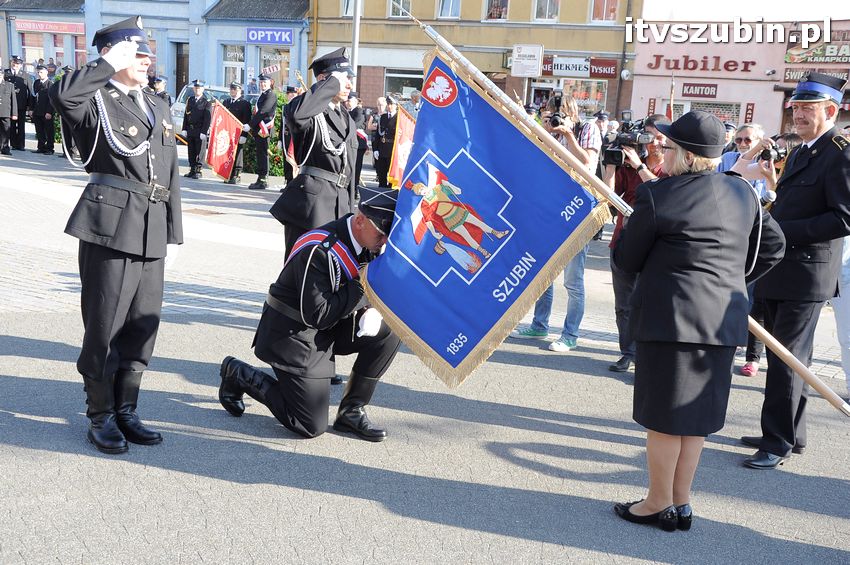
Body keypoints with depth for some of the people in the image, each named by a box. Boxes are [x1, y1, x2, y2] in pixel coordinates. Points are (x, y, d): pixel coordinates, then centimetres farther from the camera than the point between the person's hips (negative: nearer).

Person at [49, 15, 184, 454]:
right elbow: (61, 95, -26)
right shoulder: (95, 99, 0)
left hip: (152, 232, 6)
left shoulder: (159, 109, 19)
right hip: (110, 225, -6)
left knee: (142, 327, 10)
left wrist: (174, 231, 16)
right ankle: (101, 416, 15)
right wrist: (111, 64, -15)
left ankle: (125, 410, 24)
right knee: (104, 327, 1)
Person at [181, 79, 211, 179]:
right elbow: (186, 115, 15)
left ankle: (198, 171, 2)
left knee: (199, 151, -2)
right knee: (191, 151, 9)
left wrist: (204, 132, -16)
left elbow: (208, 118, -9)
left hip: (200, 131, -6)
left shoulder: (207, 102, -3)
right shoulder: (190, 100, 14)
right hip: (190, 130, 6)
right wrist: (184, 129, 7)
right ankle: (192, 170, 15)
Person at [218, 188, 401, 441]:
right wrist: (362, 286, -25)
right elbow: (317, 316, -29)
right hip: (294, 336, -8)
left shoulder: (368, 244, -3)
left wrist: (371, 310, -14)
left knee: (389, 331, -11)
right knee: (312, 427, -5)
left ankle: (351, 411, 1)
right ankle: (239, 374, 12)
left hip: (326, 329, 8)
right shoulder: (319, 250, -29)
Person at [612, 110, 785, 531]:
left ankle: (659, 505, 19)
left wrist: (627, 230, 14)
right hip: (724, 320, 7)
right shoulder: (743, 193, 7)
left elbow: (626, 261, -5)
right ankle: (681, 504, 25)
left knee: (664, 415, 6)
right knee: (696, 414, 15)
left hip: (669, 319, -6)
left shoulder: (657, 195, -13)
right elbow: (773, 245, 15)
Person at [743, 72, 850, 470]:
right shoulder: (800, 153, 17)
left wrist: (783, 231, -21)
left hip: (806, 275, -9)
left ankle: (779, 443, 5)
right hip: (780, 273, 9)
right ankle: (790, 434, 29)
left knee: (787, 359, -5)